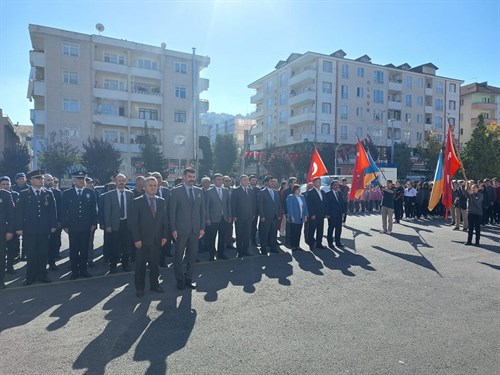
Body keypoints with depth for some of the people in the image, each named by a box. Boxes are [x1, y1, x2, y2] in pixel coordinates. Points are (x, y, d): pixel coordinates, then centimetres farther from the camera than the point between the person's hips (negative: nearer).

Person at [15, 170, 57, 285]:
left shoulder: (48, 194, 7)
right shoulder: (24, 194, 2)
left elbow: (52, 211, 7)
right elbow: (19, 212, -1)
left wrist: (53, 225, 2)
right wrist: (19, 228, -7)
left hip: (44, 229, 2)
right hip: (29, 229, -1)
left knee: (43, 253, 7)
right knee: (31, 254, 4)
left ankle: (42, 275, 18)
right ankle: (31, 276, 16)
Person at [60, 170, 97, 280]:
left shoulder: (90, 193, 5)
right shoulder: (66, 193, 2)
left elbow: (94, 209, 6)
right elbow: (63, 211, 3)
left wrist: (94, 223, 1)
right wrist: (64, 225, -2)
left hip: (86, 227, 1)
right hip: (73, 227, -1)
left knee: (84, 249, 7)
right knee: (74, 250, 6)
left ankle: (83, 270, 18)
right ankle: (74, 271, 17)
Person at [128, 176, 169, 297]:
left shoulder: (161, 201, 7)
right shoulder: (137, 202, -5)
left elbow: (165, 220, 8)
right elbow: (133, 222, -7)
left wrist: (164, 236, 1)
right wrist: (136, 239, -12)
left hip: (157, 240, 3)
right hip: (142, 240, -3)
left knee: (155, 264, 11)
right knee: (140, 265, 8)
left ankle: (154, 284, 25)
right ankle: (139, 287, 21)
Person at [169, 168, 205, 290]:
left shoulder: (199, 191, 9)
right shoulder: (176, 191, -3)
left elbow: (202, 210, 10)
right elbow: (172, 211, -5)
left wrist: (202, 227, 4)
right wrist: (173, 229, -10)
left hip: (195, 229, 4)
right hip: (181, 229, -4)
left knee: (192, 255, 10)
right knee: (179, 256, 6)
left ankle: (188, 278, 24)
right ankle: (180, 280, 20)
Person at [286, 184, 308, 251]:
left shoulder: (302, 197, 14)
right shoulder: (290, 197, -5)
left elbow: (305, 206, 14)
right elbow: (289, 207, -10)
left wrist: (305, 215, 7)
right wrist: (292, 217, -16)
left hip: (300, 218, 6)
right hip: (293, 219, -6)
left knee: (298, 233, 8)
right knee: (293, 233, -2)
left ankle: (297, 246, 16)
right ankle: (293, 246, 4)